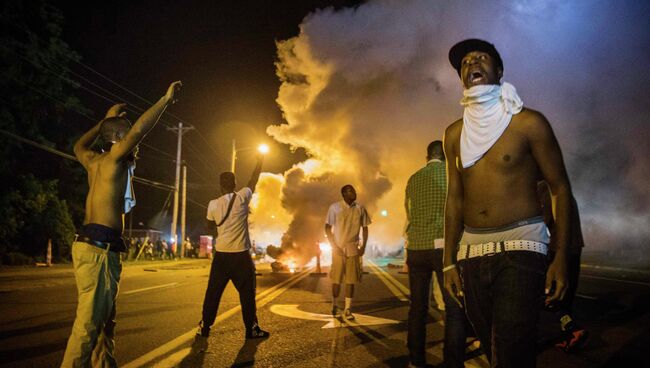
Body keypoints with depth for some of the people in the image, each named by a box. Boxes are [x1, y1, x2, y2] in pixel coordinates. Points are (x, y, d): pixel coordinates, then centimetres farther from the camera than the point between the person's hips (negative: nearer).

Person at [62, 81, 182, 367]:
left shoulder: (95, 160, 18)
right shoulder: (113, 157, -5)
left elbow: (79, 146, 40)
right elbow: (139, 129, -20)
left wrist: (106, 120, 39)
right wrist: (166, 99, -11)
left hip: (96, 246, 10)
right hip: (100, 247, -10)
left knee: (105, 319, 13)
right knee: (90, 322, -9)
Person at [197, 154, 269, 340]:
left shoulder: (213, 204, -1)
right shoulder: (242, 198, -7)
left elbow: (211, 226, 14)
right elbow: (254, 180, 8)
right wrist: (260, 161, 21)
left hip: (221, 254, 3)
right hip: (241, 255, -2)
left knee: (213, 292, 11)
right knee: (247, 293, 5)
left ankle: (204, 327, 16)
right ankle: (252, 329, 9)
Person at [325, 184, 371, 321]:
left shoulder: (360, 209, 2)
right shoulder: (335, 207, -4)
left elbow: (365, 228, 10)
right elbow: (328, 228, -2)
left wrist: (363, 246, 2)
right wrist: (334, 246, -8)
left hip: (353, 249, 2)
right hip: (338, 248, -2)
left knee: (351, 280, 0)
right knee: (336, 279, 4)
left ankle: (348, 309, 8)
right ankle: (334, 306, 22)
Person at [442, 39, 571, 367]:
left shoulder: (528, 123, -2)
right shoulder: (455, 134, 10)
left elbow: (560, 188, -1)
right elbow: (454, 198, 11)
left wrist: (561, 258, -8)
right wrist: (449, 261, 8)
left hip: (520, 246, -4)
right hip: (471, 251, 4)